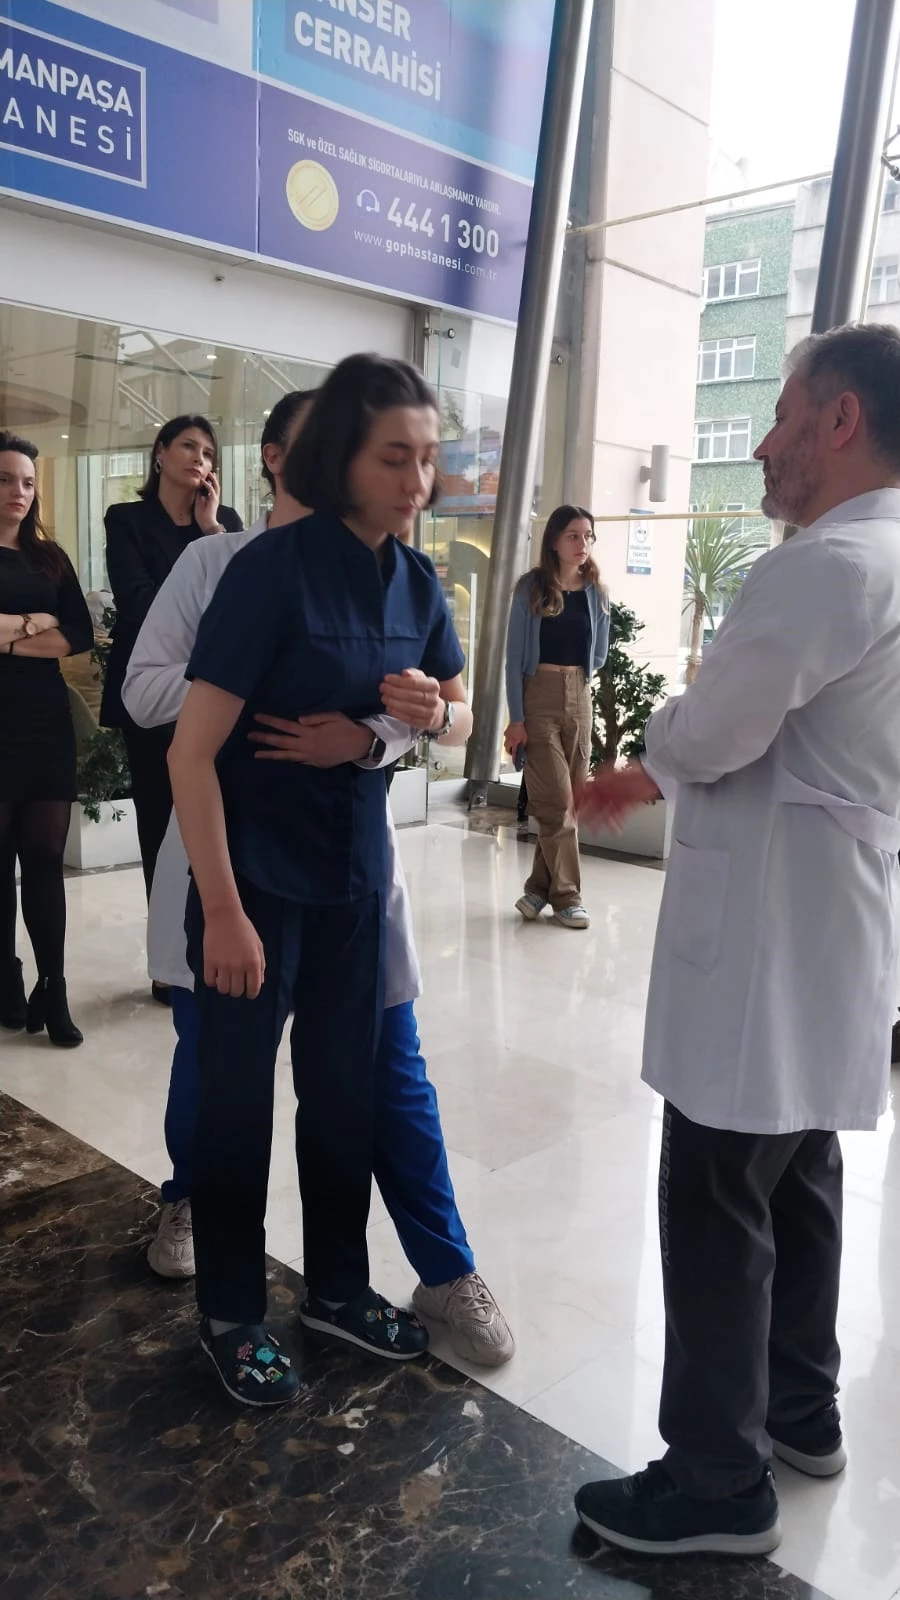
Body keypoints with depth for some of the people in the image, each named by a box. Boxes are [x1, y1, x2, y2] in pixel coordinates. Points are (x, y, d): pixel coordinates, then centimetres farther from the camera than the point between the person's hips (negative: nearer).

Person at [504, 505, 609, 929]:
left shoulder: (596, 592, 6)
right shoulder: (531, 588, -5)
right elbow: (514, 657, -7)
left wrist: (575, 678, 9)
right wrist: (516, 718, -12)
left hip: (579, 700, 4)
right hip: (538, 699, -4)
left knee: (569, 799, 4)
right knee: (556, 800, -7)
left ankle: (541, 887, 15)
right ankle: (566, 896, 1)